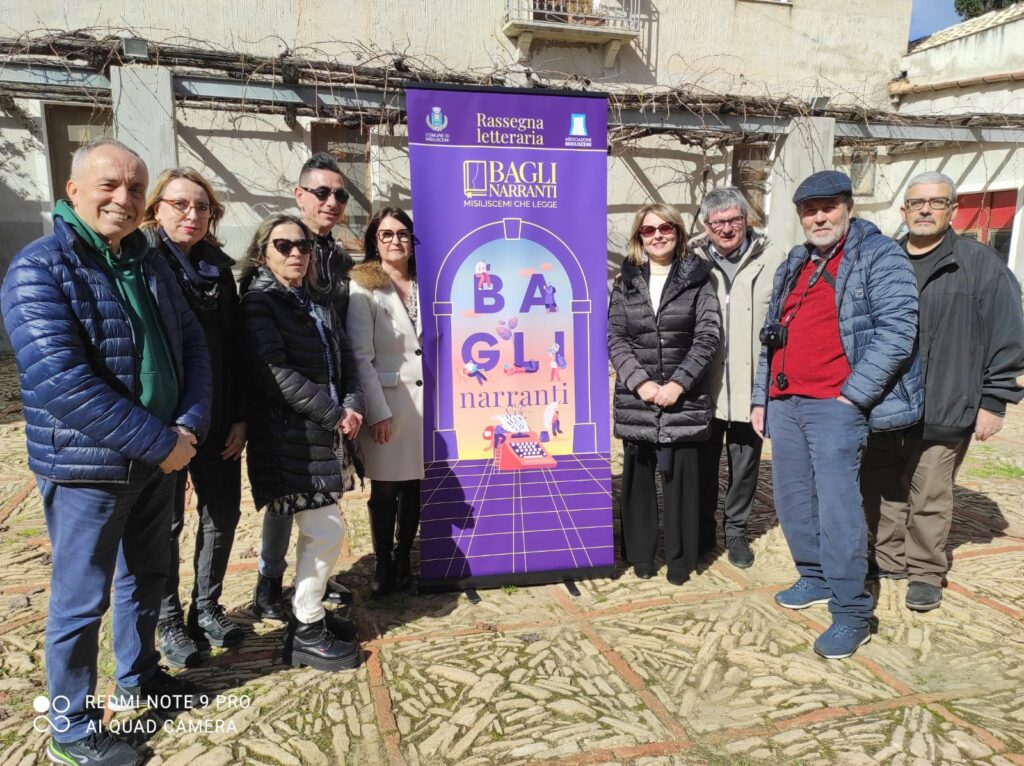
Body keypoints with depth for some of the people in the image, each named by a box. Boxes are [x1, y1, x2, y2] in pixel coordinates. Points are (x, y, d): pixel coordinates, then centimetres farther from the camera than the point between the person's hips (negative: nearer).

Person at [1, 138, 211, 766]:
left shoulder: (149, 264, 6)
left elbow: (192, 345, 5)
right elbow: (61, 381, -25)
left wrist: (191, 425, -11)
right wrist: (162, 443, -23)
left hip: (160, 460, 7)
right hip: (88, 468, -7)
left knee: (147, 577, 21)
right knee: (82, 600, 8)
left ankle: (138, 678, 43)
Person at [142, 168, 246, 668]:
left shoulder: (218, 268, 9)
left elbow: (234, 348, 9)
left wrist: (239, 418, 4)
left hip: (217, 419, 5)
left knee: (223, 513, 12)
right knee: (167, 523, 7)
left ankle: (206, 608, 31)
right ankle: (169, 622, 25)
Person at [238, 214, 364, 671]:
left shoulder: (315, 304, 16)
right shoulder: (259, 302, -8)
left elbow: (343, 359, 14)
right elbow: (277, 372, -18)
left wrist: (351, 405, -5)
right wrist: (334, 415, -16)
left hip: (320, 432, 8)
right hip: (288, 436, -8)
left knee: (316, 530, 14)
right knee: (327, 531, -6)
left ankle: (309, 613, 30)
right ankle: (306, 635, 9)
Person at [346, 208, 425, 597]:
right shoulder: (363, 289, -4)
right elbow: (361, 357, -8)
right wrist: (378, 412, -13)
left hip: (425, 400, 4)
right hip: (387, 401, -4)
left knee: (415, 485, 11)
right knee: (385, 489, 4)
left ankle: (403, 561, 27)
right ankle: (384, 566, 21)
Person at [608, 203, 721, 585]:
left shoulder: (697, 278, 3)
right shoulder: (626, 281, 8)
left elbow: (707, 337, -3)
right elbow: (615, 338, 2)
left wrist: (678, 383, -13)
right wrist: (640, 381, -11)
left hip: (684, 399, -1)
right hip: (635, 398, 2)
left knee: (680, 476, 1)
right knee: (638, 477, 7)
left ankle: (679, 558, 17)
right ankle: (640, 554, 21)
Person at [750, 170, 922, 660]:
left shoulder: (879, 257, -4)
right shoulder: (793, 265, 18)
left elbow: (897, 333, -13)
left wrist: (853, 396, -17)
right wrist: (761, 398, 17)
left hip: (835, 405, -7)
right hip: (784, 403, 7)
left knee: (836, 507, -9)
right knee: (792, 501, 14)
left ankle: (851, 613, 3)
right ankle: (816, 579, 32)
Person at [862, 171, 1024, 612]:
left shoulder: (980, 264, 0)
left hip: (942, 409, -4)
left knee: (929, 497, 4)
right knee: (879, 489, 11)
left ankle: (925, 573, 21)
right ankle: (889, 559, 28)